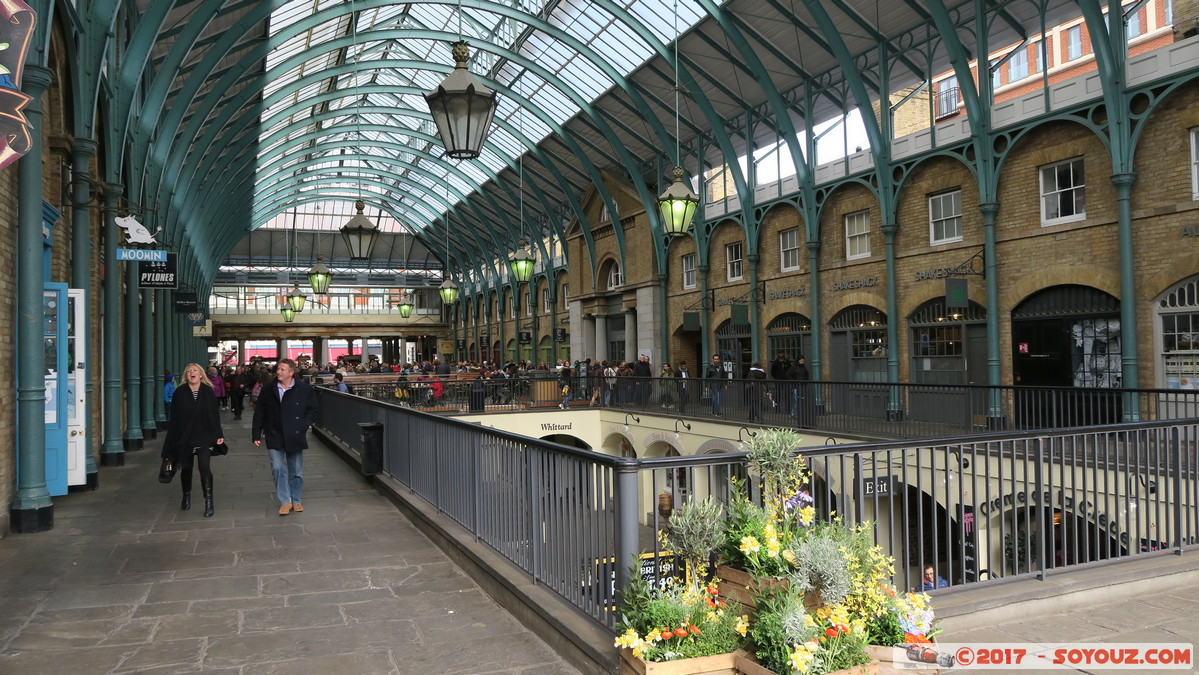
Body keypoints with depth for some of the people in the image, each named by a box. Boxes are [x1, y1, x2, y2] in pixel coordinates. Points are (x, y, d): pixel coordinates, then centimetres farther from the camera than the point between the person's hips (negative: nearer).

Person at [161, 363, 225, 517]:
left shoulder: (208, 392, -1)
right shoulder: (180, 393, -2)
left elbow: (215, 415, 0)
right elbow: (174, 418, -2)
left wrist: (218, 434, -5)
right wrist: (172, 440, -5)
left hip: (204, 437, -1)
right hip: (184, 437, 1)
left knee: (205, 468, -10)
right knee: (186, 468, 13)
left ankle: (208, 503, -5)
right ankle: (186, 497, 36)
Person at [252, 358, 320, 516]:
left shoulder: (305, 389, -4)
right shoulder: (268, 389, 2)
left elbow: (313, 410, 4)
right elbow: (259, 413, 7)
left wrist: (303, 425, -8)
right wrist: (257, 434, 4)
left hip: (295, 437, 0)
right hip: (274, 436, 1)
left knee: (296, 471, 8)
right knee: (278, 468, -7)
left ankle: (295, 500, 24)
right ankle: (285, 501, 4)